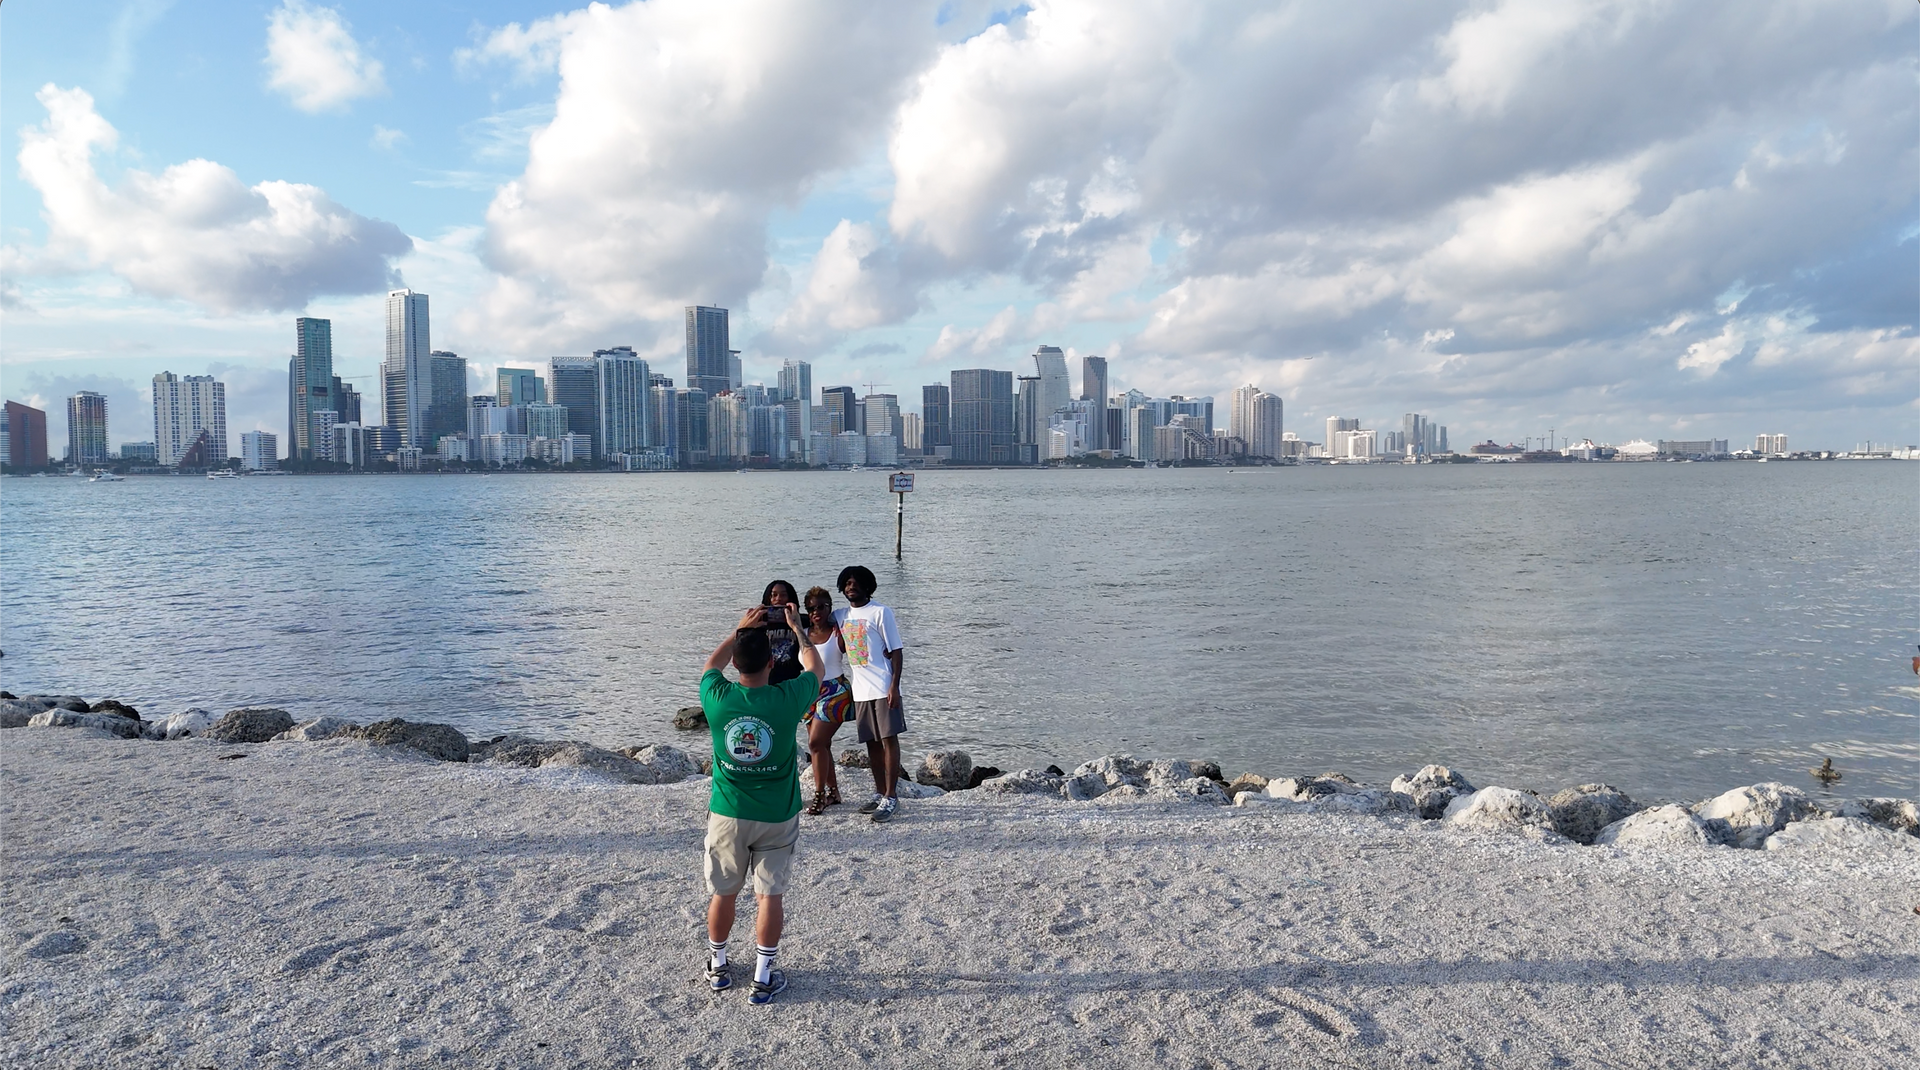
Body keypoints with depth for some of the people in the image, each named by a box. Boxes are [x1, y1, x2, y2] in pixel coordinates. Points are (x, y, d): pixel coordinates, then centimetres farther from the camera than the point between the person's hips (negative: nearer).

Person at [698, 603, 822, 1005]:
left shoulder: (717, 699, -16)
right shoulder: (787, 700, -19)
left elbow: (712, 663, 9)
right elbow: (814, 667, 4)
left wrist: (741, 629, 12)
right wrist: (796, 628, 15)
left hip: (727, 814, 2)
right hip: (776, 817, -1)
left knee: (723, 893, 17)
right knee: (770, 895, 9)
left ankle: (717, 967, 34)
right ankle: (763, 978, 16)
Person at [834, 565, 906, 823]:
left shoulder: (880, 612, -5)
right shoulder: (840, 616, 11)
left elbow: (895, 650, -7)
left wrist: (894, 686, -15)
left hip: (883, 688, -6)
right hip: (859, 690, 6)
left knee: (888, 739, -5)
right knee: (872, 743, 11)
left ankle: (891, 797, -4)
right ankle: (880, 794, 21)